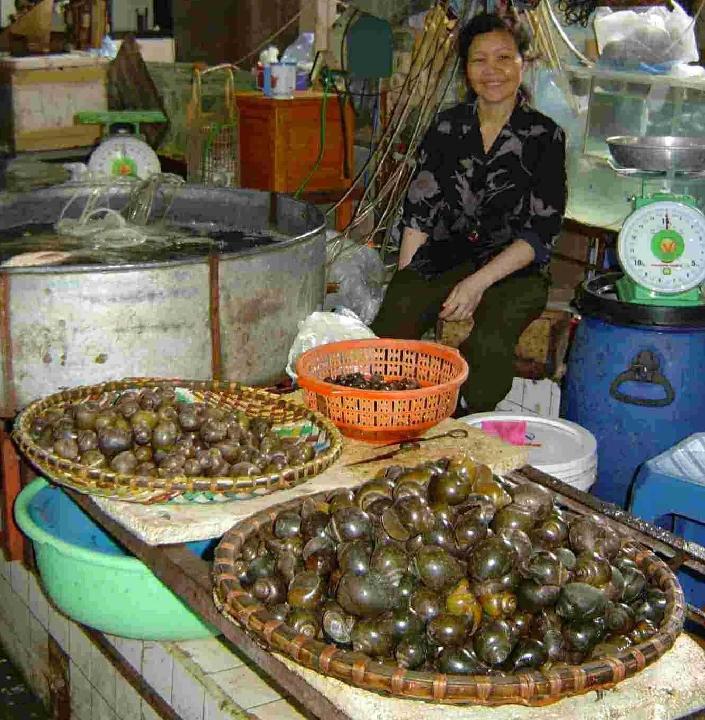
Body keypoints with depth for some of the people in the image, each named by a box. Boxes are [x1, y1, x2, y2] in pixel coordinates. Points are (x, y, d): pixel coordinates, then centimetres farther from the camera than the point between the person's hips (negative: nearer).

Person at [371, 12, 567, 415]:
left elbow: (542, 232, -4)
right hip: (444, 259, 3)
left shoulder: (544, 136, 1)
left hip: (513, 271, -2)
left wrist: (478, 282, -15)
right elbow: (419, 209, 8)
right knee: (388, 328, -28)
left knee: (489, 345, -35)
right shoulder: (447, 127, 10)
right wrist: (403, 281, -5)